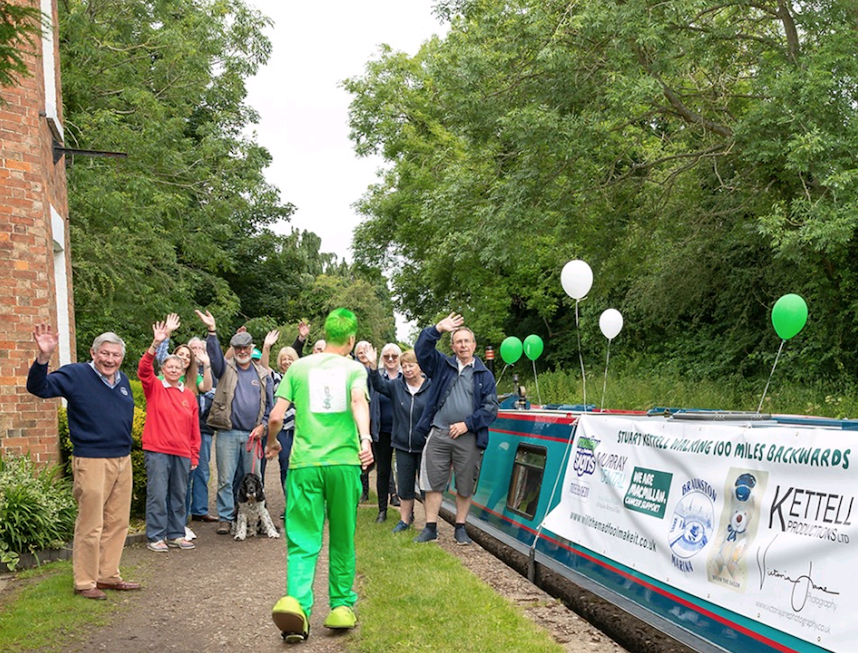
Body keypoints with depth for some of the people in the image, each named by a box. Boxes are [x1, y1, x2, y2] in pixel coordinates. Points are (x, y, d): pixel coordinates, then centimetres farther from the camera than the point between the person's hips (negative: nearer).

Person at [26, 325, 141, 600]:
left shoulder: (123, 380, 13)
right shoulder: (76, 375, -6)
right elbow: (39, 387, -18)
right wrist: (43, 358, -33)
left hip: (123, 460, 7)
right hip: (92, 461, -7)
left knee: (118, 523, 13)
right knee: (90, 526, -2)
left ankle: (108, 575, 25)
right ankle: (85, 582, 10)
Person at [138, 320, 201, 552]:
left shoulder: (189, 394, 11)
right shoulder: (154, 387, 3)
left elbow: (195, 428, 13)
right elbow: (143, 370, -16)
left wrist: (194, 455, 10)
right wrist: (155, 345, -28)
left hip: (182, 453, 4)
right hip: (157, 451, -4)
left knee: (179, 496, 10)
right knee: (157, 495, -3)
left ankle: (176, 535, 20)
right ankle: (156, 537, 6)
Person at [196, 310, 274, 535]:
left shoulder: (263, 374, 12)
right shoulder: (226, 369, 7)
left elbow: (270, 404, 12)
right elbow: (215, 355, -13)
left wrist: (263, 425, -1)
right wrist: (212, 332, -26)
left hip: (252, 435, 2)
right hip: (227, 433, -2)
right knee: (225, 479, -1)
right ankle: (225, 518, 6)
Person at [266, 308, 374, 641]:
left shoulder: (298, 367, 9)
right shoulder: (355, 368, 6)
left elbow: (276, 416, 4)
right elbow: (358, 401, -16)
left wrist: (271, 442, 23)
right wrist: (365, 437, -28)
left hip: (305, 463, 0)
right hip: (344, 463, 0)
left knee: (303, 541, 2)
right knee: (343, 540, 14)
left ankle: (295, 600, -19)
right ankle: (341, 607, 19)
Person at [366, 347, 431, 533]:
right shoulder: (396, 385, 2)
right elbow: (379, 385, -13)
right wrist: (373, 367, -30)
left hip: (424, 446, -3)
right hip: (403, 446, 3)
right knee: (405, 486, 12)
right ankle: (405, 520, 25)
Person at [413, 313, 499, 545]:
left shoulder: (484, 375, 8)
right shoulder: (442, 365, 11)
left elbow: (491, 408, 2)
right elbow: (421, 350, -3)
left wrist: (467, 424, -8)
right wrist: (438, 329, -14)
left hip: (468, 437, 0)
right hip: (438, 434, 1)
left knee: (465, 486, 7)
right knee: (433, 482, 2)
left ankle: (460, 528, 20)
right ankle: (430, 528, 11)